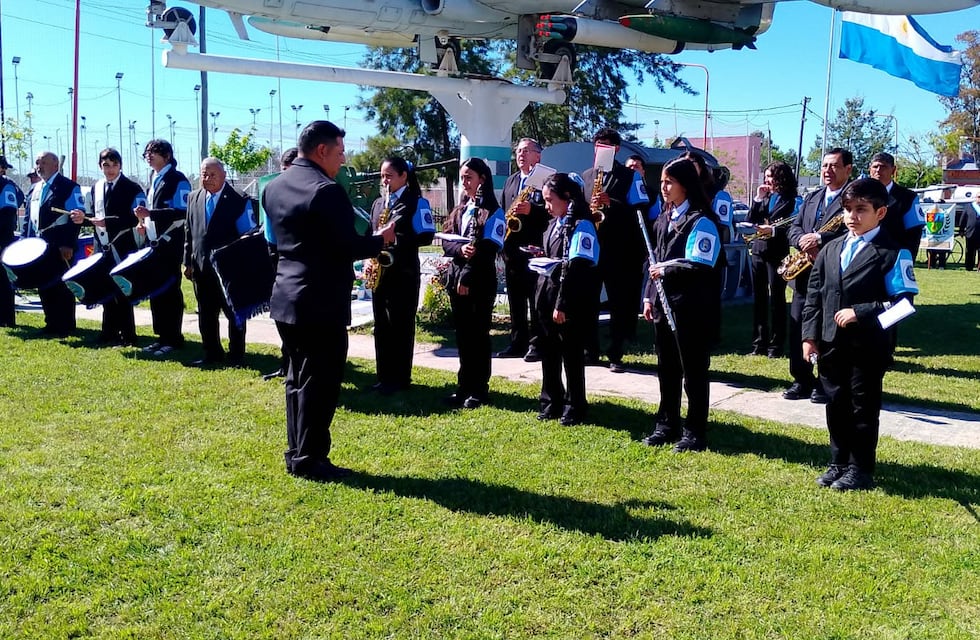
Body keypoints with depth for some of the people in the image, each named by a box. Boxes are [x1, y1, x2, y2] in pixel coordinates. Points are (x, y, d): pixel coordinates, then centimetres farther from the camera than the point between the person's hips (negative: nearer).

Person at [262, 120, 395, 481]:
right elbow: (349, 246, -18)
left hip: (286, 298, 9)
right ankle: (310, 460, 5)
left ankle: (296, 454, 21)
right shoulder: (326, 190, -17)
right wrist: (382, 238, -2)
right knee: (320, 383, -1)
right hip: (322, 303, -9)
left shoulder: (274, 187, 10)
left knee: (298, 378, 15)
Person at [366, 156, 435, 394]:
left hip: (404, 272, -6)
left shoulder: (417, 203, -3)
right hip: (379, 271, 7)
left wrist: (395, 238, -19)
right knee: (381, 325, 9)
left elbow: (426, 236, -10)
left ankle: (400, 378, 5)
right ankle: (384, 376, 17)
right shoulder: (378, 204, 16)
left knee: (401, 326, -2)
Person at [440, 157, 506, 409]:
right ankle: (464, 386, 18)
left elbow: (489, 249, -14)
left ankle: (479, 390, 8)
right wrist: (460, 249, -15)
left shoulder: (492, 211, -6)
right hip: (456, 278, 6)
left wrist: (468, 277, -17)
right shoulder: (460, 209, 14)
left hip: (480, 282, -6)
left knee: (478, 335, 0)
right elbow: (446, 242, 7)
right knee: (462, 335, 10)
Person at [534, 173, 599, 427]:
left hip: (569, 301, -8)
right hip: (547, 295, 8)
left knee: (572, 354, 3)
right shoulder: (554, 224, 14)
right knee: (549, 351, 14)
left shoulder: (581, 226, -14)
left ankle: (574, 407, 15)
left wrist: (562, 305, -22)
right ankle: (552, 402, 27)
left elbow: (576, 269, -20)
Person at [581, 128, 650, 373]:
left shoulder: (630, 176, 2)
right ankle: (590, 351, 17)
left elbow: (641, 211, -8)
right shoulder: (585, 176, 15)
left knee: (619, 302, 0)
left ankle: (615, 354, 7)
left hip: (619, 249, -4)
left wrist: (611, 203, -19)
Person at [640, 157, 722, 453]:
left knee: (693, 372, 3)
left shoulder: (700, 220, -13)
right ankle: (666, 426, 28)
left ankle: (695, 434, 14)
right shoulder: (664, 218, 12)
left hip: (691, 309, -8)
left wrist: (666, 270, -12)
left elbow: (699, 267, -21)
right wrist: (649, 296, 9)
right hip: (664, 305, 8)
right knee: (666, 369, 15)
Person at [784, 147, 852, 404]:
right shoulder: (811, 197, 18)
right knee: (797, 328, 8)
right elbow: (793, 227, 11)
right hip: (805, 274, 7)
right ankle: (802, 380, 19)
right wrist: (804, 241, -11)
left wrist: (820, 239, -23)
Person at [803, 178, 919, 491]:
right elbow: (814, 295, 10)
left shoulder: (893, 253, -7)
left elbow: (903, 300, -13)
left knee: (863, 409, 5)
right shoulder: (831, 249, 10)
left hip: (868, 347, -5)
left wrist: (860, 312, -20)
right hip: (831, 344, 5)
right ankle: (839, 463, 28)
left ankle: (861, 470, 18)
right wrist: (810, 336, 3)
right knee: (836, 405, 14)